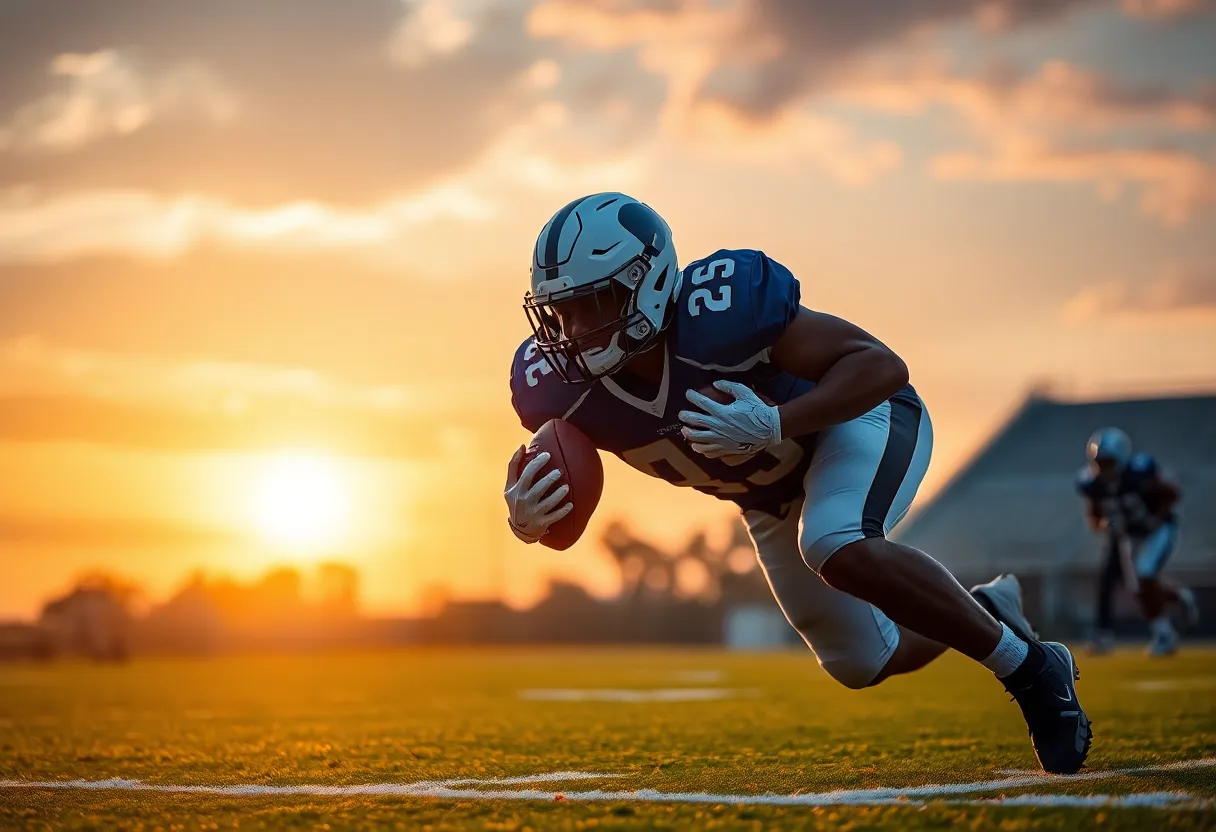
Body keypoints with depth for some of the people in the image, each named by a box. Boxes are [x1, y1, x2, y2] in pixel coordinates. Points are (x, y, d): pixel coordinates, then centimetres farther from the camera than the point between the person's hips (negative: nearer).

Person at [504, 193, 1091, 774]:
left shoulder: (720, 308, -38)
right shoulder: (558, 385, -25)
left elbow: (883, 366, -32)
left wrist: (773, 426, -46)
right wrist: (526, 519, -33)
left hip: (855, 419, -6)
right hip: (770, 500, 6)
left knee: (838, 548, -37)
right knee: (862, 664, 14)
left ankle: (1029, 667, -18)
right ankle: (989, 608, 46)